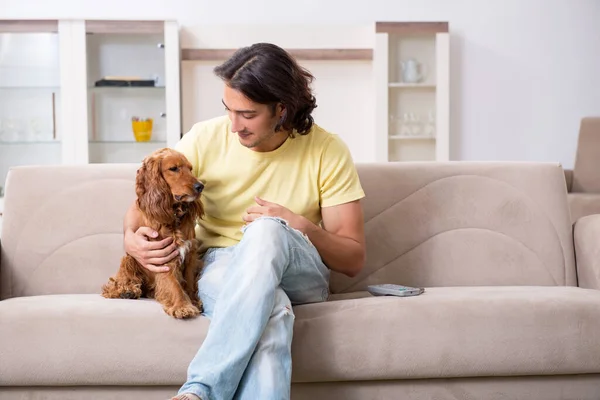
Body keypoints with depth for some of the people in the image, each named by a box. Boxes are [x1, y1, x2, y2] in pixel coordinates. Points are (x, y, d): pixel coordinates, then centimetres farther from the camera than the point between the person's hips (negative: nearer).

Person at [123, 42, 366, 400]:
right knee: (271, 311, -40)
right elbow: (145, 206, 8)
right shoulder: (205, 138, -3)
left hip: (300, 276, 0)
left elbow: (354, 259, -2)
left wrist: (301, 227, -20)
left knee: (267, 231, -39)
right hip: (222, 267, 0)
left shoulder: (328, 151, -6)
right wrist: (132, 238, -15)